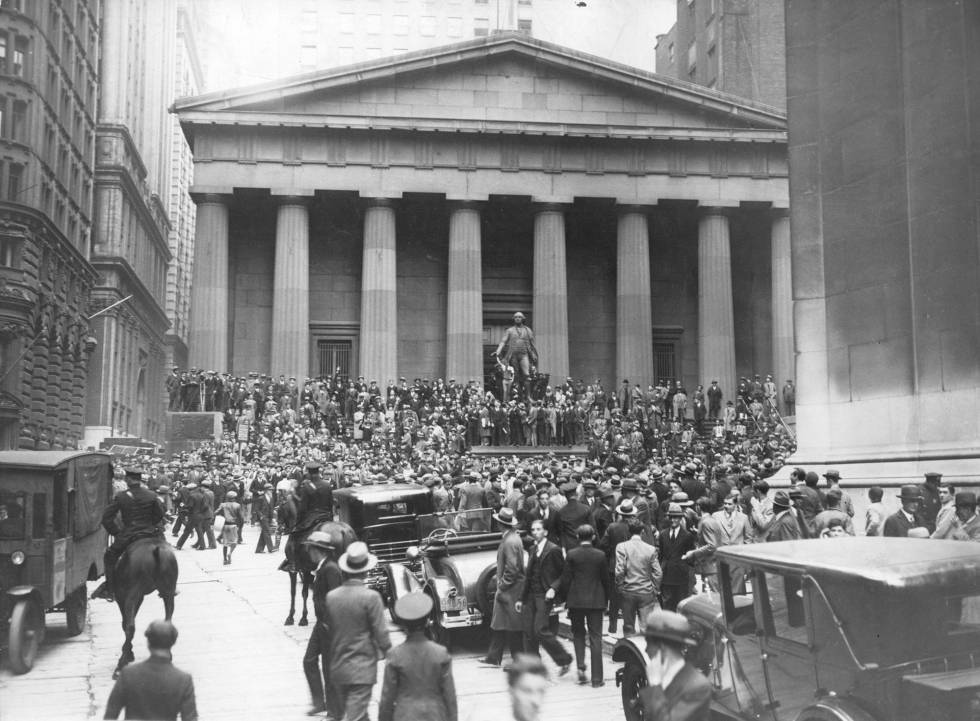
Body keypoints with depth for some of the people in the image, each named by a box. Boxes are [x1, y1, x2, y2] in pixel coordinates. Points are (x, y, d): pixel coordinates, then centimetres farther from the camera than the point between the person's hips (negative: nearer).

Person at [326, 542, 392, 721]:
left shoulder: (331, 596, -1)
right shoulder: (371, 597, -15)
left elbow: (330, 627, 8)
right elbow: (381, 633, -12)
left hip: (338, 667, 5)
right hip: (362, 668, -5)